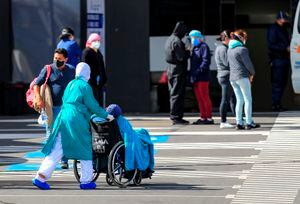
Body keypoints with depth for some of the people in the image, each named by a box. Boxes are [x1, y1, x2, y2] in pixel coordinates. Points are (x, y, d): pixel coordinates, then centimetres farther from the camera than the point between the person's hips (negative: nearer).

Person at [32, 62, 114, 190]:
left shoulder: (70, 84, 17)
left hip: (63, 118, 7)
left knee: (56, 151, 5)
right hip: (76, 121, -7)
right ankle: (86, 181, 13)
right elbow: (93, 106, -6)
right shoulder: (85, 86, -6)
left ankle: (40, 177, -4)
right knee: (85, 150, 8)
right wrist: (106, 115, 7)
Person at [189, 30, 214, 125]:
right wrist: (192, 74, 13)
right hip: (195, 78, 9)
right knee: (199, 98, 11)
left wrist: (199, 71, -23)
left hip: (202, 77, -9)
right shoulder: (194, 48, 20)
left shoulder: (203, 47, -8)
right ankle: (203, 117, 16)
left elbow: (206, 61, -18)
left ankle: (209, 118, -6)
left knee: (205, 98, -8)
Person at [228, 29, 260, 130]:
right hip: (242, 77, -7)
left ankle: (239, 123, 8)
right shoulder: (242, 49, -13)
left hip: (232, 77, 8)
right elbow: (248, 63, -12)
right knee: (248, 100, 0)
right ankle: (249, 123, -1)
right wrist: (252, 73, 8)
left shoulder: (230, 49, 13)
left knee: (239, 100, 12)